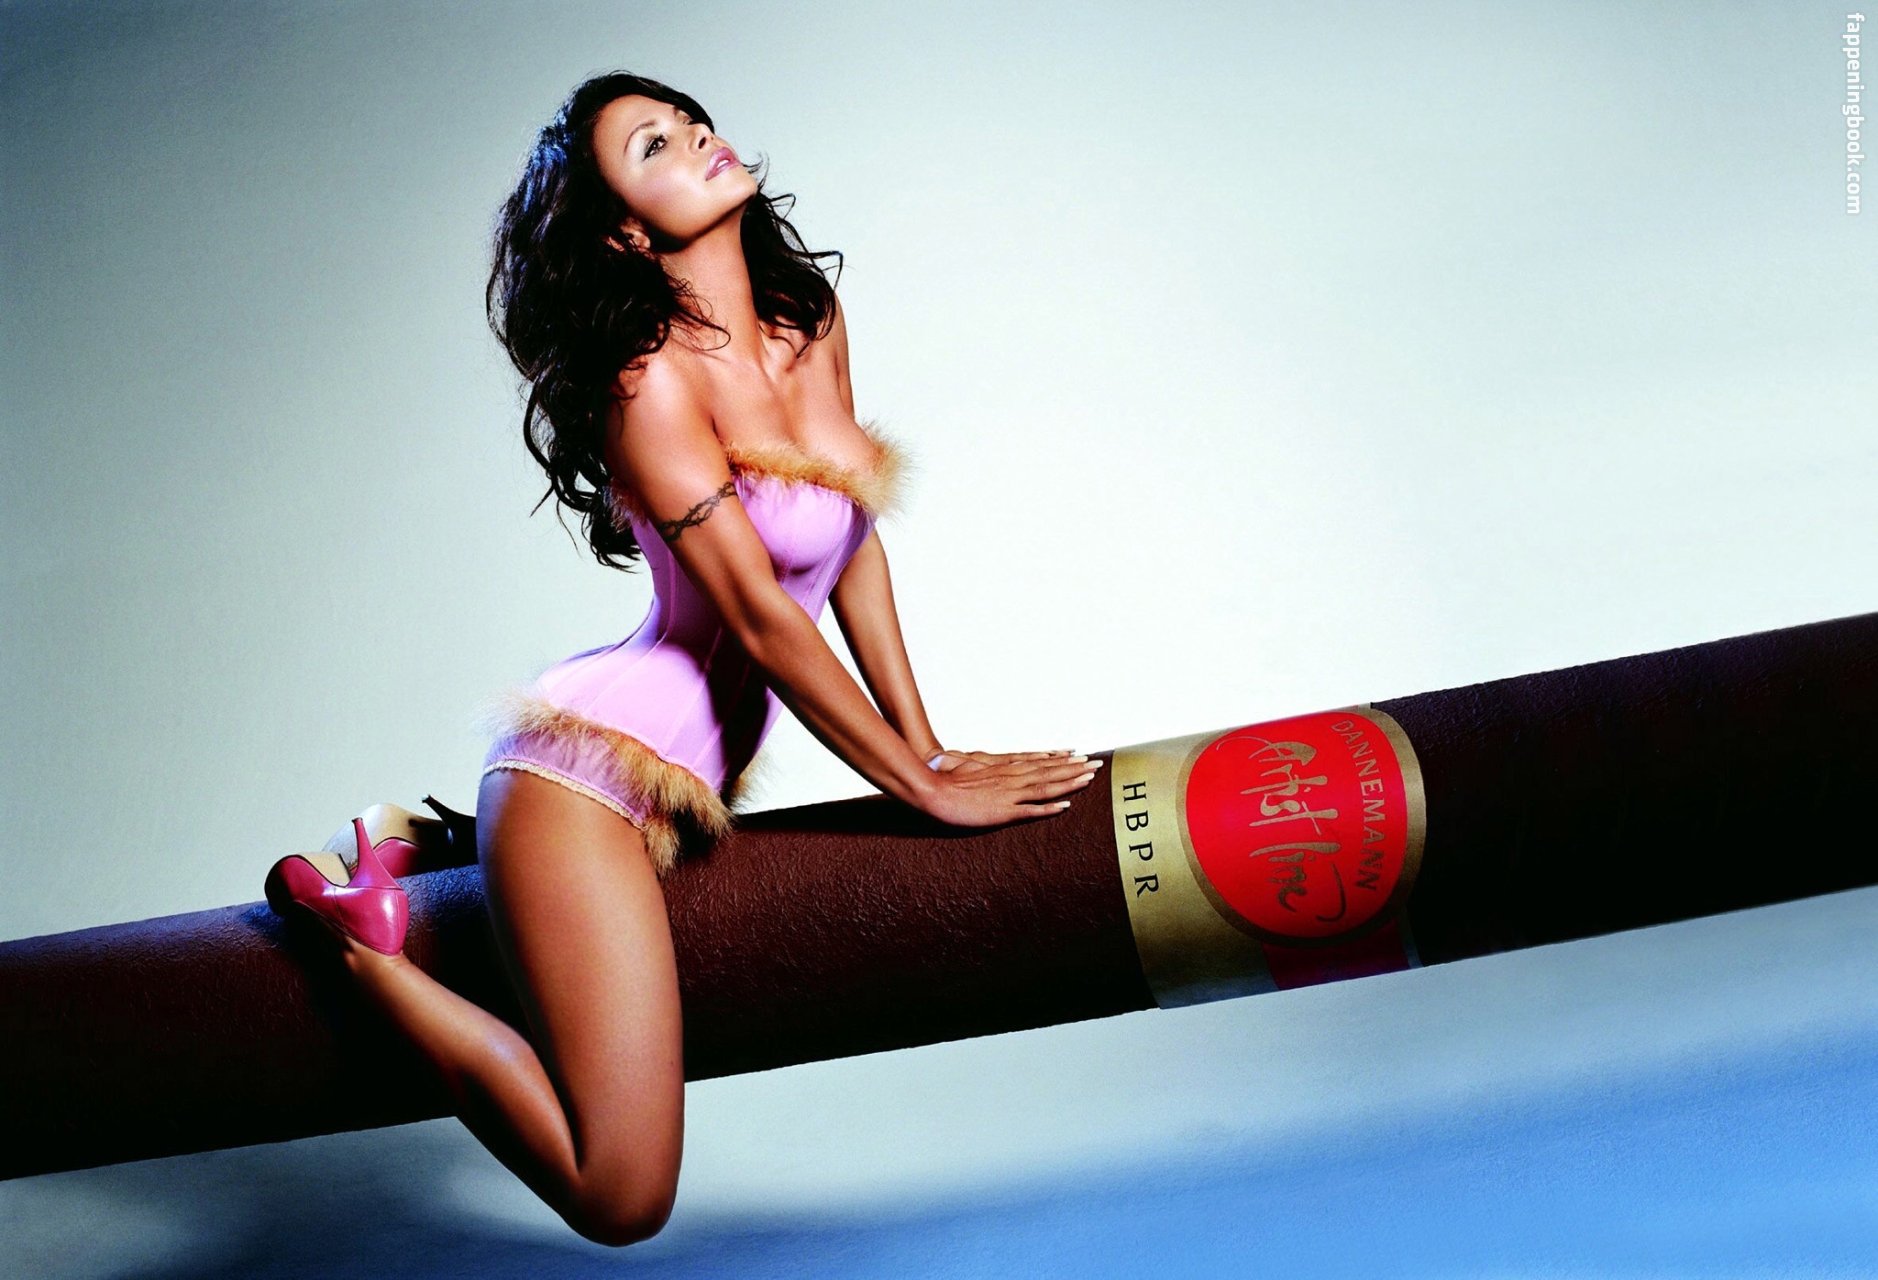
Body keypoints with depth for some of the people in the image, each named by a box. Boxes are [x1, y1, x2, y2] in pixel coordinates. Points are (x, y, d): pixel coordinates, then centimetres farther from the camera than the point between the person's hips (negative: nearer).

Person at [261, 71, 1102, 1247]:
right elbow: (762, 620, -20)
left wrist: (928, 748, 5)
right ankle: (358, 931, 1)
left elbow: (856, 549, 10)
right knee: (624, 1200, -13)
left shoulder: (810, 318, 4)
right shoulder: (652, 379, -19)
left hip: (685, 781, 9)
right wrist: (928, 790, -14)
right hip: (596, 764, -9)